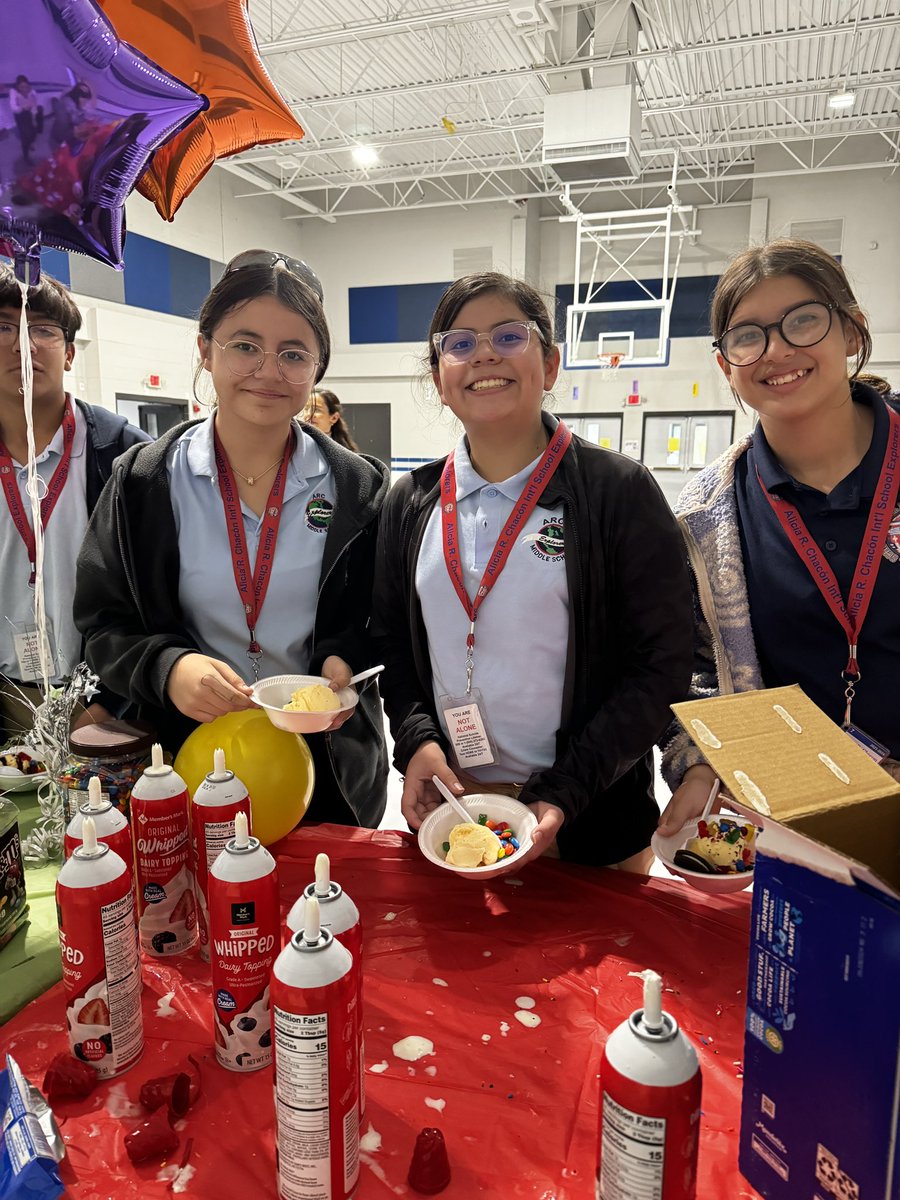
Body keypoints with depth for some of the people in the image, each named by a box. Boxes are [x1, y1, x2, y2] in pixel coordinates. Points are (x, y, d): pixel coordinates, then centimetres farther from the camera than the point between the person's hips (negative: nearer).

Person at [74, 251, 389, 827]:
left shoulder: (359, 487, -5)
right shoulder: (143, 483, -5)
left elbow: (383, 619, 2)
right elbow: (104, 622, -2)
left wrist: (346, 658, -18)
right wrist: (166, 667, -21)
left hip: (328, 763, 1)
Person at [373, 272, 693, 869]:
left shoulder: (619, 492, -9)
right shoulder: (412, 502, 3)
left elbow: (663, 664, -11)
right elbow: (392, 641, 9)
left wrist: (563, 794, -17)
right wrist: (417, 740, -8)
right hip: (444, 806, 4)